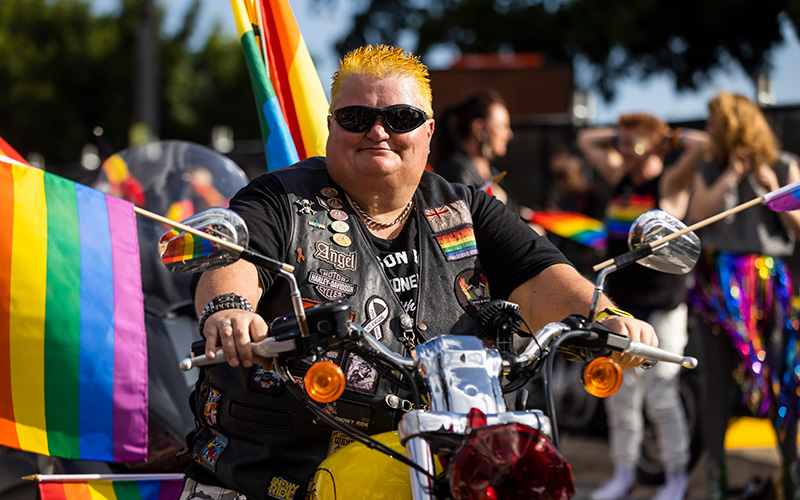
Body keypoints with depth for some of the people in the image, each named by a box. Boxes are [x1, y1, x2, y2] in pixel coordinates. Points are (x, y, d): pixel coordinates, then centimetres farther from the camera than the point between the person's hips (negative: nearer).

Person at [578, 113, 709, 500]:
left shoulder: (668, 184, -6)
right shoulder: (620, 179, 11)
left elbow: (702, 144, -21)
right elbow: (586, 140, 24)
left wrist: (670, 138, -4)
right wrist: (620, 134, 13)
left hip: (660, 309, -6)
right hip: (620, 308, 6)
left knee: (660, 396, -5)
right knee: (619, 395, 8)